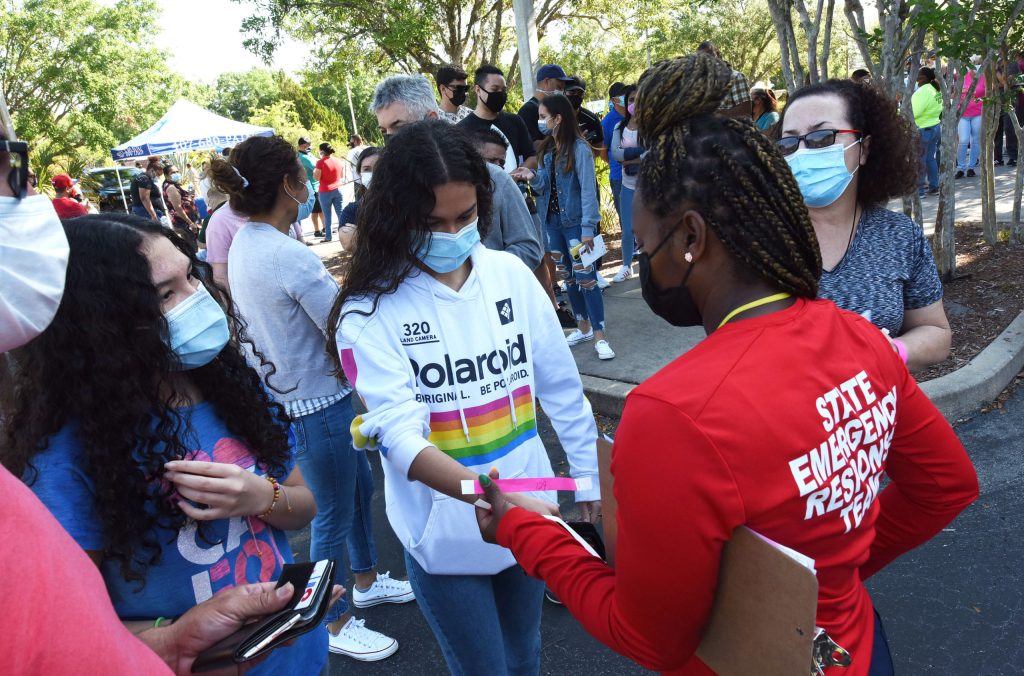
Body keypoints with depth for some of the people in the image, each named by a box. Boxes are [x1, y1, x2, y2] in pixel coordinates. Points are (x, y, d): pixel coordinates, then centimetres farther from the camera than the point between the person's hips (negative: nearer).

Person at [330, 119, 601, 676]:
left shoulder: (510, 273, -7)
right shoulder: (368, 313, -17)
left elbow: (561, 385, 2)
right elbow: (400, 436, -26)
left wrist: (588, 476, 7)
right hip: (446, 533, -3)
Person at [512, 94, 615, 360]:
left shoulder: (579, 149, -13)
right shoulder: (547, 149, 8)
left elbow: (588, 190, -16)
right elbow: (545, 186, 8)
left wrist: (588, 228, -20)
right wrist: (532, 177, -14)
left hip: (575, 222, -7)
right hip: (552, 221, 7)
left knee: (585, 278, -6)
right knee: (568, 277, 14)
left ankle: (599, 336, 0)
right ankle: (583, 327, 27)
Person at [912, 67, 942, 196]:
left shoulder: (923, 91, -18)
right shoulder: (936, 90, 9)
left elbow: (914, 112, -22)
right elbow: (938, 109, 14)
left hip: (923, 129, -9)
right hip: (935, 127, 9)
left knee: (919, 160, -3)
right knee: (931, 158, 14)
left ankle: (919, 189, 0)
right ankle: (934, 187, 19)